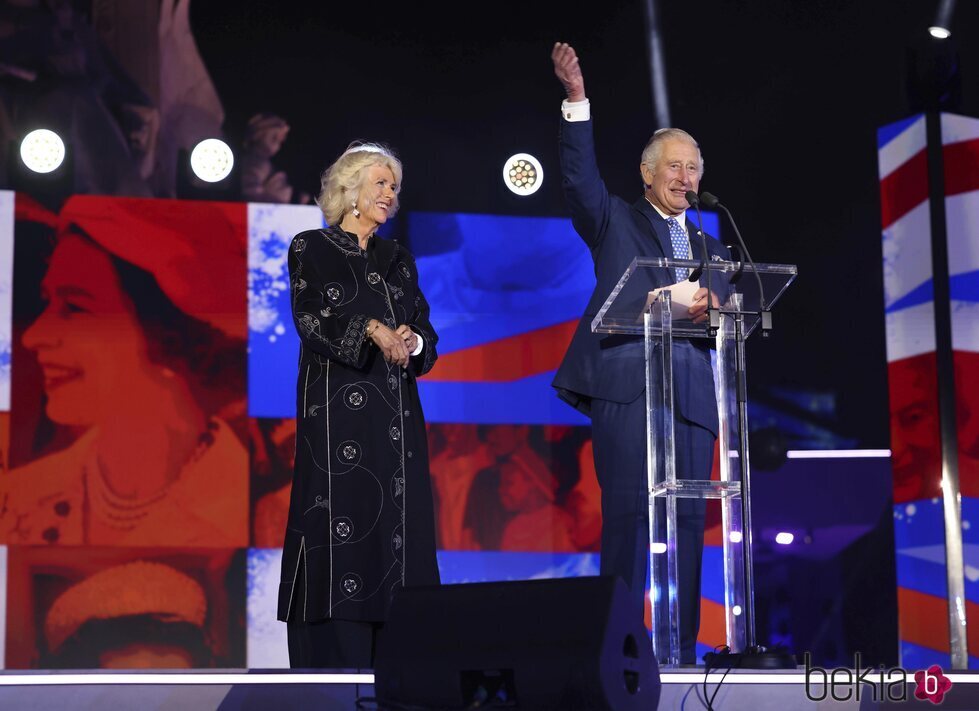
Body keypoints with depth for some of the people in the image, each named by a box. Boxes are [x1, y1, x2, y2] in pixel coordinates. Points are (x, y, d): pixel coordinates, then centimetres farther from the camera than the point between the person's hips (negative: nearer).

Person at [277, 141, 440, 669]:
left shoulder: (398, 260, 18)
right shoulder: (311, 249, 4)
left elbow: (426, 335, 12)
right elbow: (311, 317, -10)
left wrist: (412, 342, -10)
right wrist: (372, 329, -21)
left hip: (395, 412, 5)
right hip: (336, 406, -5)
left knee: (395, 522, -1)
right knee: (339, 525, -10)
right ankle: (334, 666, -9)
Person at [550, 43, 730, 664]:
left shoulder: (710, 245, 24)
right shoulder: (615, 222, 15)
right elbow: (581, 177, -3)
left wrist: (713, 310, -8)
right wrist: (577, 100, -12)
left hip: (691, 390, 4)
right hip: (626, 381, -4)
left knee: (689, 520, 0)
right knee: (627, 513, -10)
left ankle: (682, 651, 2)